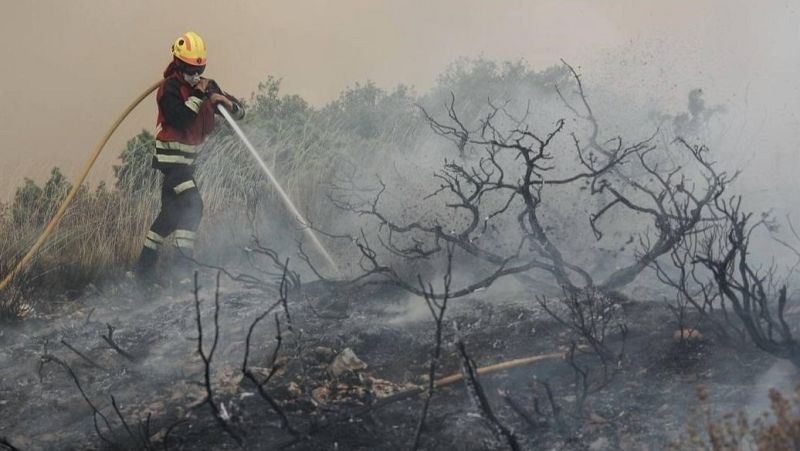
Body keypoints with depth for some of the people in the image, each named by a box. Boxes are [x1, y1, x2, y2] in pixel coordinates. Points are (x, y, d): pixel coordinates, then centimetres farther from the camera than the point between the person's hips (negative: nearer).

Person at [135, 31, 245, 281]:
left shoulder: (207, 86, 9)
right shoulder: (170, 88, -11)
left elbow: (240, 112, 7)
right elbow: (179, 119, -26)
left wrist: (227, 102, -14)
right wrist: (197, 96, -23)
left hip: (188, 158, 8)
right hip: (171, 156, -8)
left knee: (172, 211, 12)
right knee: (192, 204, -20)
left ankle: (145, 264, 22)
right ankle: (183, 264, -19)